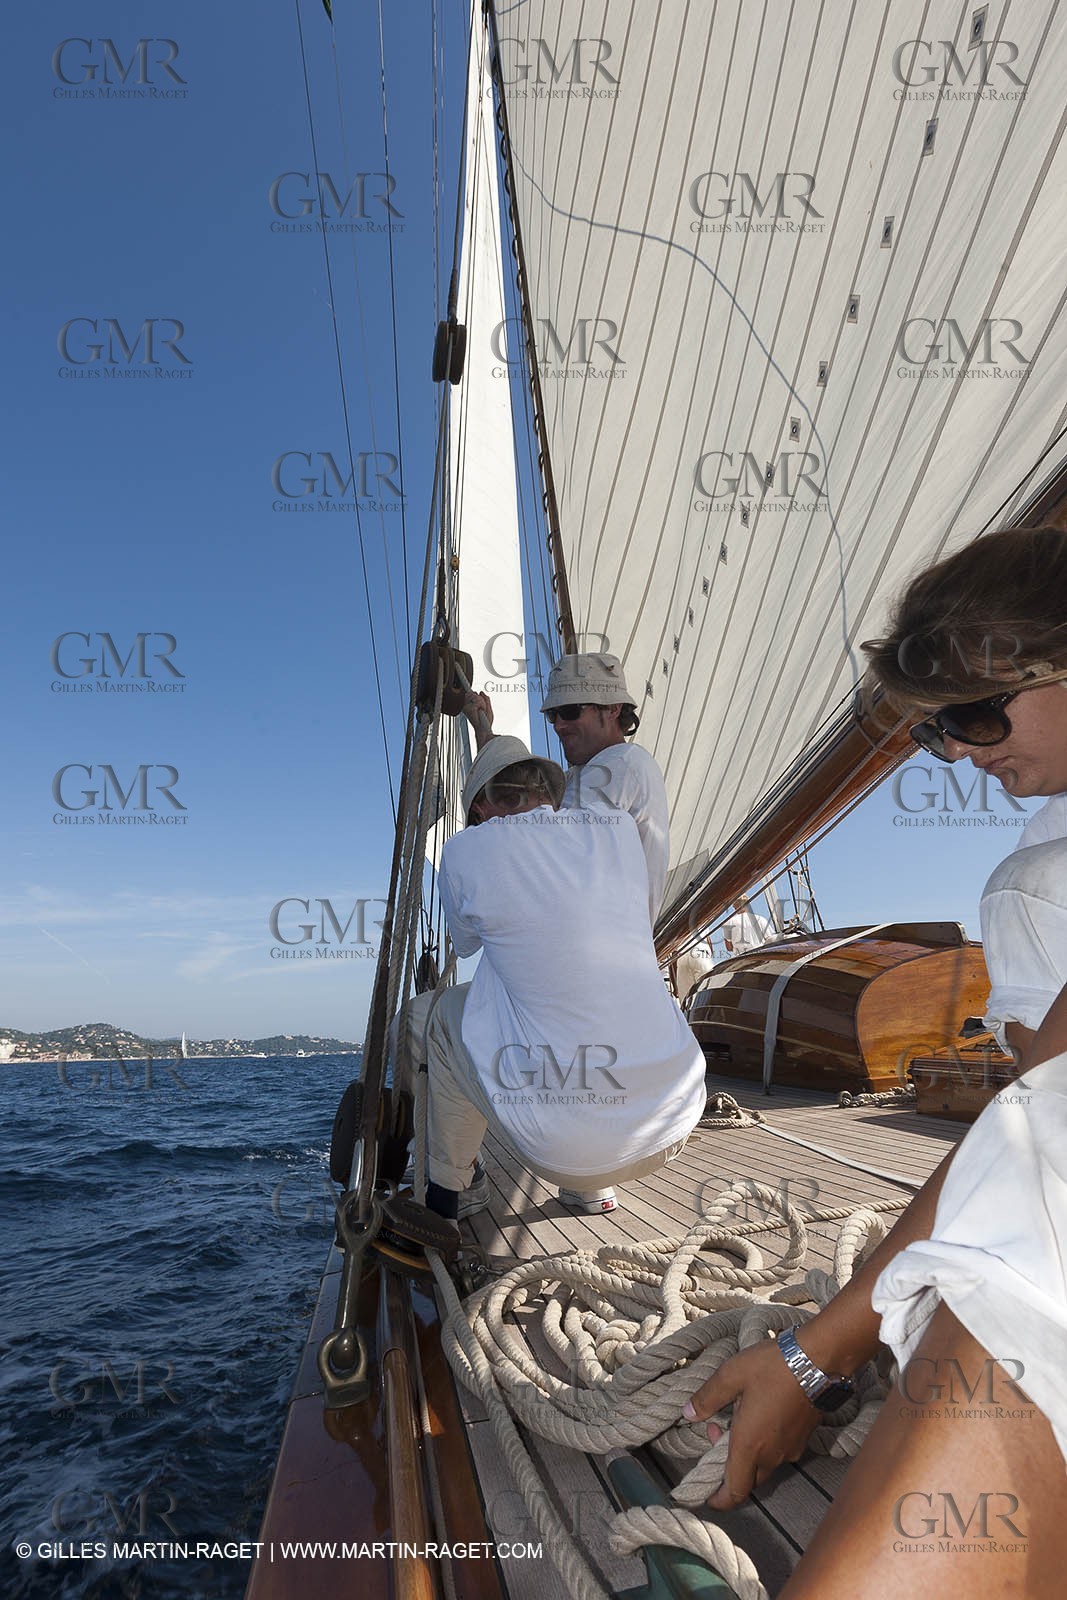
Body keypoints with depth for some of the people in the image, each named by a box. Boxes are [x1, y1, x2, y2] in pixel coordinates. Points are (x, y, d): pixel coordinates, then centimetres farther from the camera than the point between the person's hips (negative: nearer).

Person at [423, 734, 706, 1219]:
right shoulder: (622, 829, 6)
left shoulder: (468, 850, -4)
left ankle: (444, 1191, 33)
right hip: (672, 1131, 4)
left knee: (448, 1011, 20)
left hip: (560, 1148, -4)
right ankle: (592, 1189, 34)